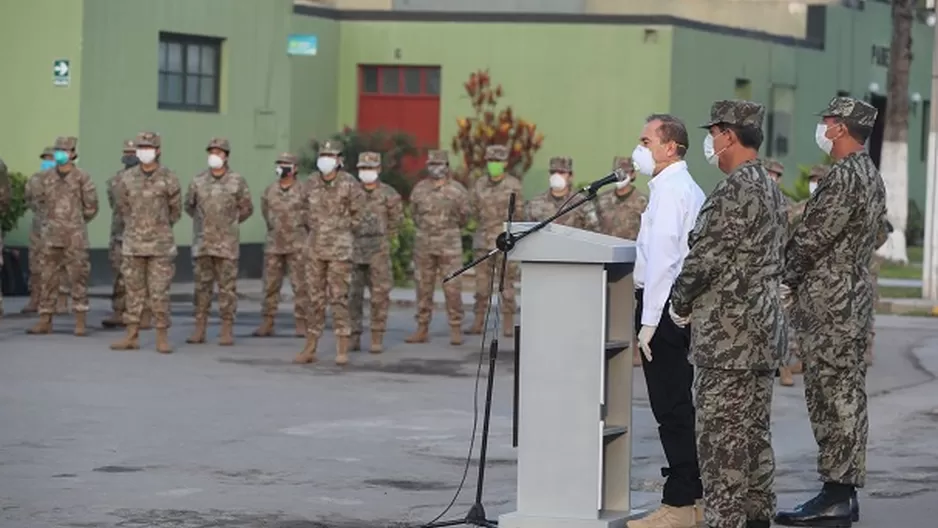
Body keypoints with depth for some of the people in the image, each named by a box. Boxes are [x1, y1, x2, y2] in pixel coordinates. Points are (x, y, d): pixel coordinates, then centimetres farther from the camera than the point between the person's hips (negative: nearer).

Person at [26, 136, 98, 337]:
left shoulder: (82, 178, -6)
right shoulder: (47, 177, 4)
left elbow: (91, 207, 2)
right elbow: (41, 200, 20)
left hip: (75, 237, -4)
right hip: (51, 236, 4)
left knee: (78, 277, -2)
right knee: (48, 278, 5)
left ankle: (81, 322, 2)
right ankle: (45, 321, 10)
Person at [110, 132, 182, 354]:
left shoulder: (169, 179, -5)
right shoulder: (126, 178, 1)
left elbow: (175, 211, 9)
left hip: (160, 246, -2)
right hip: (133, 244, 3)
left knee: (159, 293, -3)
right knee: (134, 291, 7)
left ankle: (162, 338, 3)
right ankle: (132, 336, 12)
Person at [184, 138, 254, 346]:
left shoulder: (237, 181, -2)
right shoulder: (198, 180, 4)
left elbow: (246, 208, 8)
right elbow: (189, 205, 17)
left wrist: (230, 223, 10)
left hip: (227, 244, -2)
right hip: (202, 243, 2)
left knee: (227, 287, 0)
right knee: (202, 286, 6)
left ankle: (227, 331, 3)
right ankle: (199, 329, 10)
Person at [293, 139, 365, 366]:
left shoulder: (349, 184, -9)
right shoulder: (311, 183, 4)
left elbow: (358, 214, 1)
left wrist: (341, 234, 8)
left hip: (339, 249, -4)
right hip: (315, 248, 4)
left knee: (339, 298, -5)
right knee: (314, 298, 7)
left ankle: (342, 350, -1)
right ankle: (310, 349, 11)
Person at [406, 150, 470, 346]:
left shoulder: (457, 190, -1)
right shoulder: (419, 189, 5)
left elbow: (463, 218, 9)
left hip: (450, 244, -3)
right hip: (424, 243, 3)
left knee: (452, 288, -5)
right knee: (423, 287, 5)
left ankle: (456, 330, 0)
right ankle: (422, 329, 11)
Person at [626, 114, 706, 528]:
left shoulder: (669, 188, -13)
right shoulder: (690, 188, 18)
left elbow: (662, 257, -21)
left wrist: (650, 320, -22)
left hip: (664, 306, -10)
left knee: (671, 408, -8)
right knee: (681, 405, 13)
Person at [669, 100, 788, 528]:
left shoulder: (734, 192, -17)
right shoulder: (772, 188, 14)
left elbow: (704, 258, -18)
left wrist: (680, 304, -2)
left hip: (727, 335, -10)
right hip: (764, 331, 10)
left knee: (720, 435, -7)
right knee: (755, 432, 13)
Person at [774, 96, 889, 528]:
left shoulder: (844, 176, -17)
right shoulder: (870, 175, 15)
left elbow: (812, 237, -18)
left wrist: (785, 278, -4)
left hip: (830, 302, -10)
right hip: (855, 294, 10)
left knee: (832, 396, -8)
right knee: (845, 396, 11)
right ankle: (843, 492, 15)